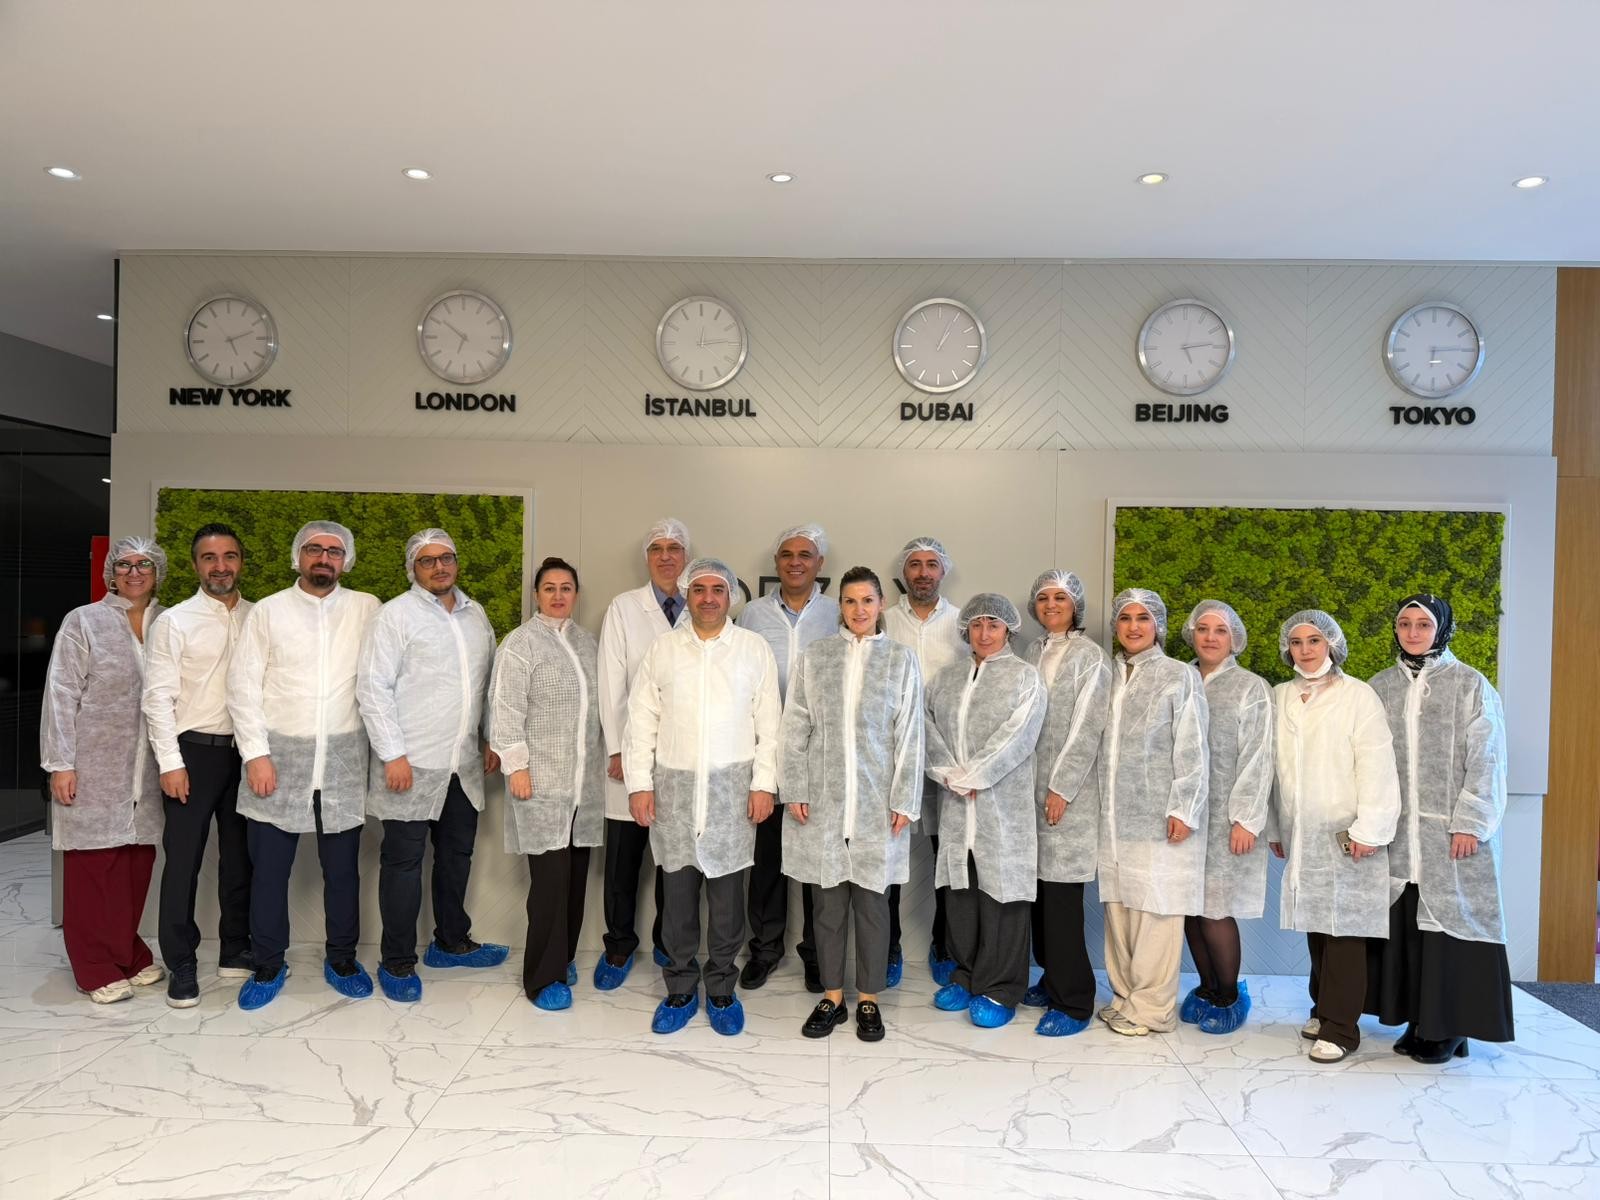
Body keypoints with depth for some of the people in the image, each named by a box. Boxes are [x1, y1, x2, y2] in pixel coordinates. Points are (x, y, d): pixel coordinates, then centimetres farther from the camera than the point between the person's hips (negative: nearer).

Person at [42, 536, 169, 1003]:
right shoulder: (83, 622, -1)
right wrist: (60, 764, -9)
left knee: (136, 866, 8)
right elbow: (61, 697, -4)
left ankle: (128, 955, 24)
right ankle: (97, 968, 14)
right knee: (93, 867, 3)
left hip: (147, 771, 3)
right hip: (94, 768, -3)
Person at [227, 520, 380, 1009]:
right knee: (269, 868, 8)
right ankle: (268, 966, 25)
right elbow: (243, 685, 0)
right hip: (278, 758, 0)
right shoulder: (267, 611, 3)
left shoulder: (367, 609, 4)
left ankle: (342, 959, 27)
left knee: (343, 868, 10)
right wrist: (255, 753, -7)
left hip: (344, 761, 0)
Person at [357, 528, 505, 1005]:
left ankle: (451, 942, 34)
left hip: (464, 764, 6)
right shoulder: (396, 615, -7)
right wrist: (393, 755, -15)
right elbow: (372, 688, -11)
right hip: (411, 765, -6)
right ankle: (397, 963, 17)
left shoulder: (475, 615, 11)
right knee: (403, 860, 4)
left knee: (457, 853, 16)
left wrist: (490, 739, 12)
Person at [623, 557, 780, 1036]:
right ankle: (680, 988, 22)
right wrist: (639, 783, 0)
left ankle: (721, 989, 21)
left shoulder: (754, 648, 3)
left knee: (727, 892, 5)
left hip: (732, 786, -1)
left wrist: (764, 783, -5)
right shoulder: (663, 648, 6)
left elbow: (769, 722, 1)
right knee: (678, 890, 8)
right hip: (673, 785, 1)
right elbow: (642, 719, 5)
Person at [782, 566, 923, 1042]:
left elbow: (910, 735, 0)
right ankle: (832, 998, 24)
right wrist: (795, 790, -2)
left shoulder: (900, 660, 1)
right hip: (823, 798, 1)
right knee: (828, 901, 9)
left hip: (877, 801, -1)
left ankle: (868, 1000, 22)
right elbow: (796, 728, 3)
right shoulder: (814, 657, 3)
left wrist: (904, 801, -4)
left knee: (872, 900, 7)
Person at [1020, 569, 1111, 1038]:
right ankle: (1053, 979, 25)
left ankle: (1073, 1003, 5)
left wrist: (1062, 788, -13)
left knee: (1062, 895, -5)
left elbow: (1086, 729, -10)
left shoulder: (1090, 656, -4)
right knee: (1038, 890, 9)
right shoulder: (1032, 654, 13)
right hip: (1030, 787, 5)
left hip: (1070, 791, -5)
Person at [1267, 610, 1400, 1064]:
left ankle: (1339, 1027, 4)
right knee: (1315, 925, 11)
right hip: (1301, 834, 4)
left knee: (1344, 928, -3)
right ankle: (1323, 1009, 25)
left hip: (1346, 833, -4)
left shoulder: (1358, 696, -4)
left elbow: (1376, 766, -9)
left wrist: (1369, 829, -13)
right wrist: (1275, 827, 12)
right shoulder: (1280, 697, 9)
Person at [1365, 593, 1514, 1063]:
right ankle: (1417, 1020, 16)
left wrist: (1470, 823, -12)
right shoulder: (1380, 686, 9)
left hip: (1450, 830, -3)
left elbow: (1485, 760, -5)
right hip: (1397, 830, 3)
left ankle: (1448, 1028, 10)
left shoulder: (1470, 685, -1)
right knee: (1404, 925, 5)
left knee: (1448, 922, -1)